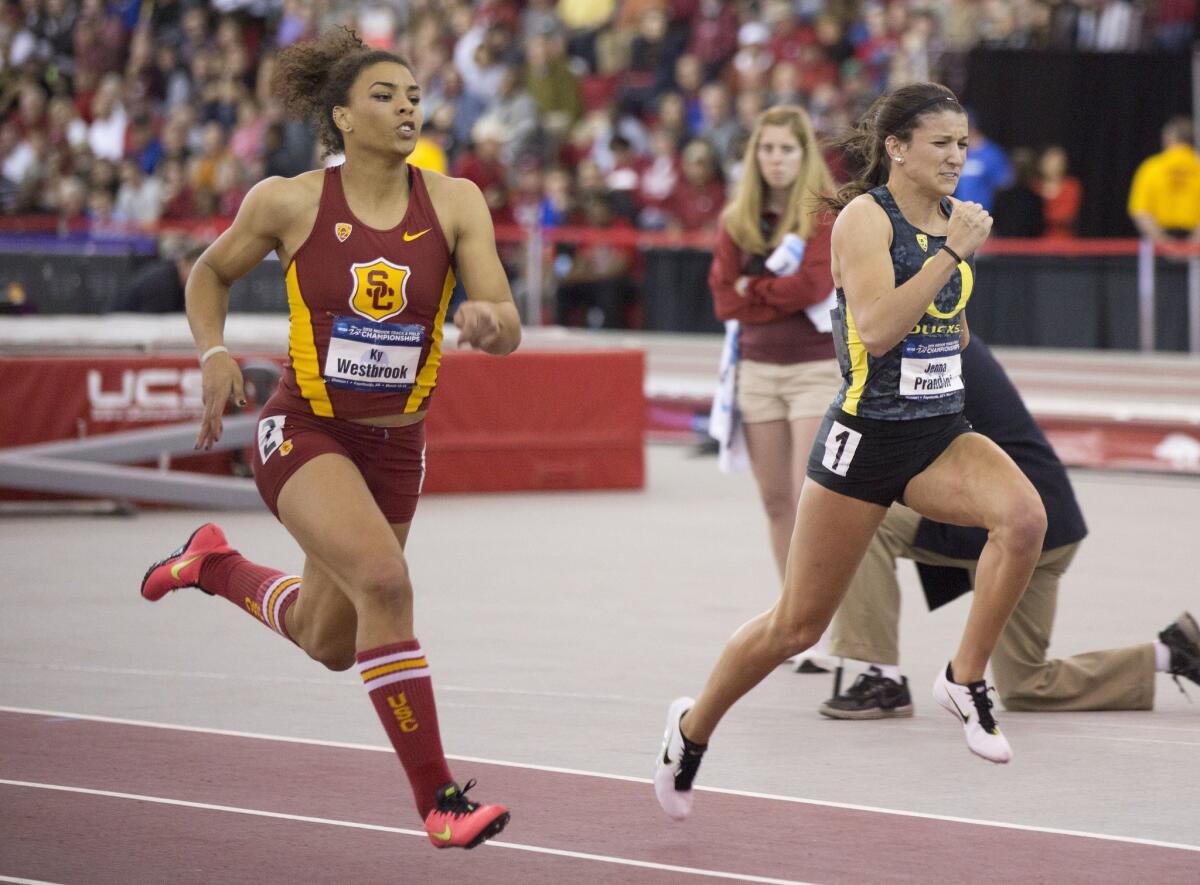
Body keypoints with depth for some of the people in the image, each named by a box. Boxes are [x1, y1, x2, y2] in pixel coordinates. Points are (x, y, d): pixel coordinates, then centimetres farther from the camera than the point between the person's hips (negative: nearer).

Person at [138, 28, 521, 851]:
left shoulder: (454, 203, -7)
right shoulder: (288, 202, -10)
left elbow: (509, 330, -12)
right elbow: (211, 272, 8)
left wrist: (488, 318, -35)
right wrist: (215, 353, -9)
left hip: (396, 444, 4)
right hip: (304, 433, -4)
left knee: (327, 643, 18)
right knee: (385, 581, -29)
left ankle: (218, 564, 49)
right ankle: (440, 800, -23)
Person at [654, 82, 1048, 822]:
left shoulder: (955, 219, 9)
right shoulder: (864, 217, -12)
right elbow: (876, 329, -26)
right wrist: (953, 253, -25)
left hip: (942, 434, 5)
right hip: (866, 439, -5)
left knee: (1025, 516, -28)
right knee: (799, 626, 6)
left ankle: (966, 680, -11)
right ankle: (694, 726, 30)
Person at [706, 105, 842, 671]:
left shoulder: (827, 214, -4)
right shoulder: (736, 220, 9)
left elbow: (813, 284, -16)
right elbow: (724, 300, 3)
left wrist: (752, 289, -4)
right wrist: (782, 295, -9)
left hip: (817, 367, -5)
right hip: (757, 367, 5)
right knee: (776, 502, 8)